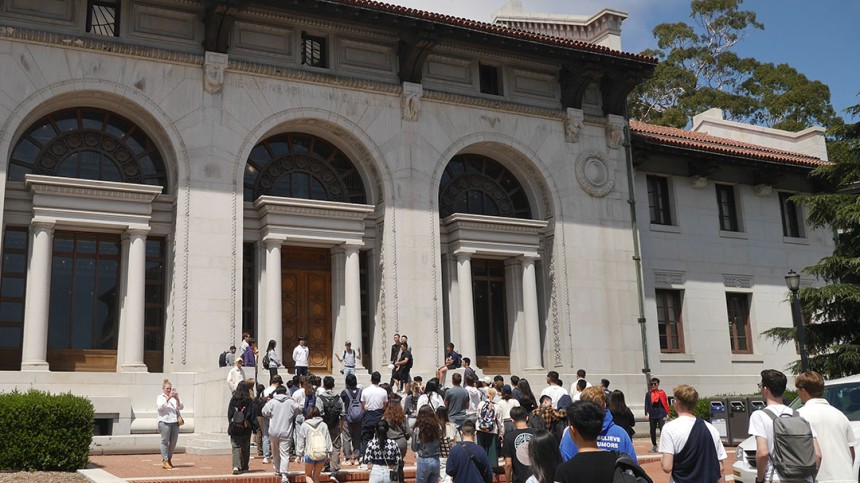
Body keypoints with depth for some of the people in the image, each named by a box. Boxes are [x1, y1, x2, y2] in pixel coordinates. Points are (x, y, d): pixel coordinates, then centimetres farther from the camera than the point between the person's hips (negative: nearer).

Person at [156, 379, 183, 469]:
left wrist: (177, 399, -10)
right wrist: (168, 398, -20)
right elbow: (160, 407, -11)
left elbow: (181, 407, 7)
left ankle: (169, 459, 17)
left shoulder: (174, 397, 18)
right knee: (165, 441, -5)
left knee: (173, 441, 5)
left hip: (175, 422, 4)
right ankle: (165, 461, -3)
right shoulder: (160, 397, 8)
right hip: (165, 422, -4)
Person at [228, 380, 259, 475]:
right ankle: (244, 467, 21)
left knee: (236, 447, -1)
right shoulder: (249, 401, -6)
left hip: (234, 428, 0)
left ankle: (236, 466, -18)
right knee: (245, 448, 13)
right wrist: (254, 428, 2)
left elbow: (229, 414, 4)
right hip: (246, 428, 0)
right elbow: (253, 415, -4)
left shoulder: (233, 400, -2)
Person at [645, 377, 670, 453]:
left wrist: (665, 415, -3)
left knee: (662, 430, -11)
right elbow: (646, 404, 5)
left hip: (661, 414, -3)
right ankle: (654, 445, 26)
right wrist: (647, 413, -8)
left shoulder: (662, 393, 1)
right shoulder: (648, 394, 6)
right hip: (652, 415, 3)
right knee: (652, 431, 9)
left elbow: (665, 404, 3)